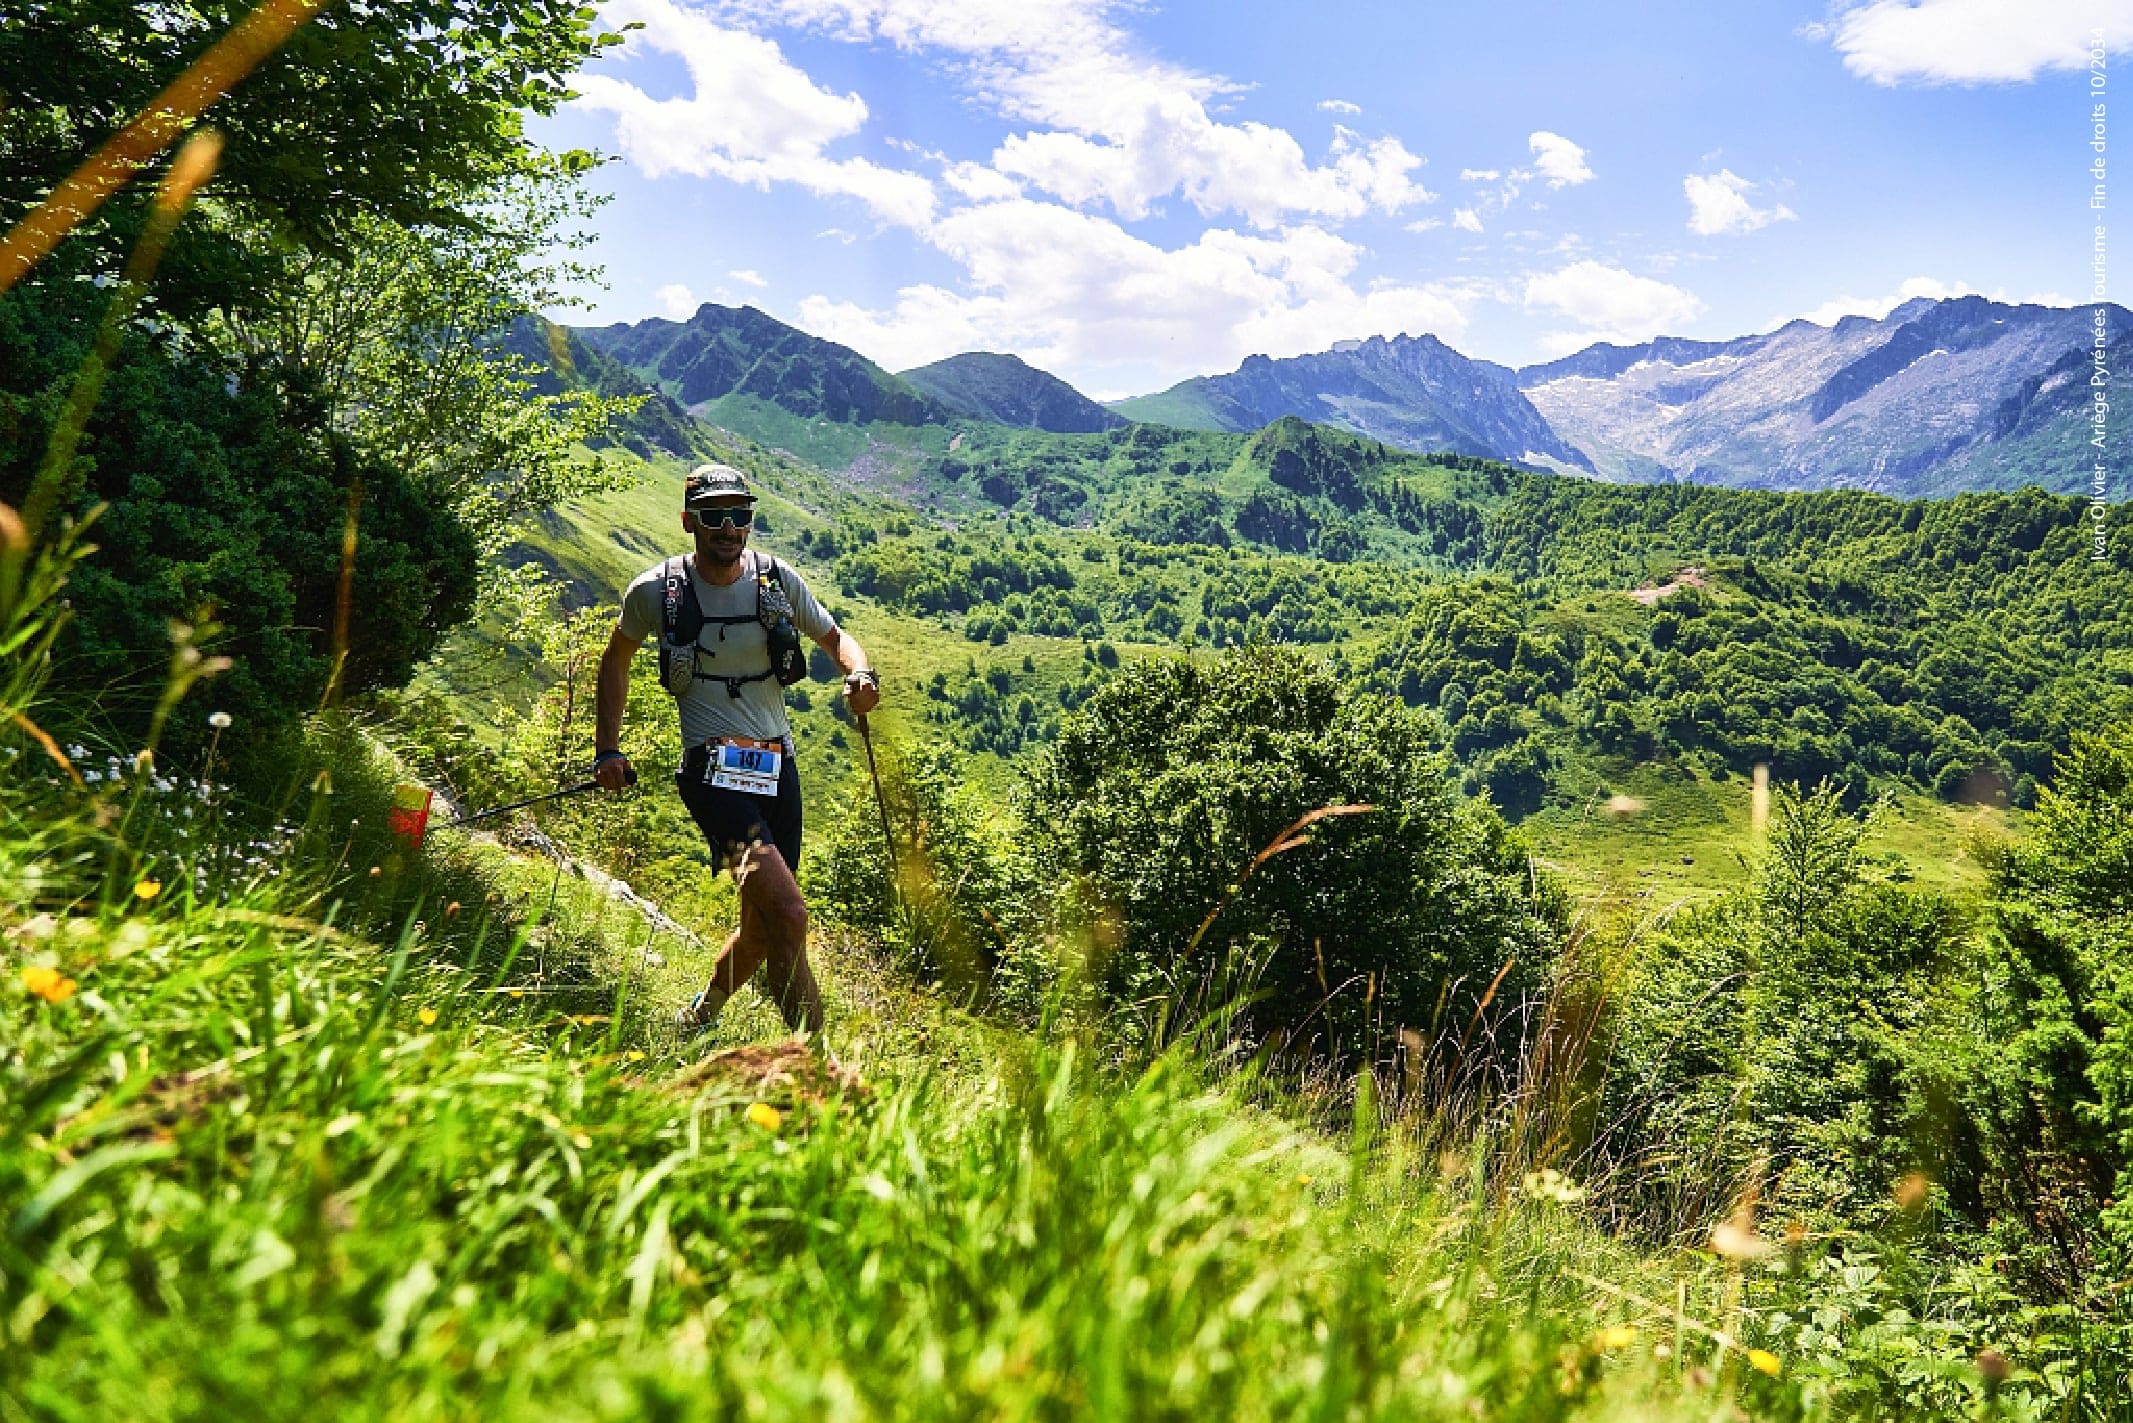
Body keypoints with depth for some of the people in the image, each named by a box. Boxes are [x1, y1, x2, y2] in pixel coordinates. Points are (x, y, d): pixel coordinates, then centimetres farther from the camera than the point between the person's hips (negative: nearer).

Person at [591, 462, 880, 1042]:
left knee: (763, 927, 13)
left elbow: (835, 636, 12)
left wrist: (860, 674, -11)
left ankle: (698, 1016, 40)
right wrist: (607, 750, 11)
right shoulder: (655, 591, -4)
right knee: (788, 915, -23)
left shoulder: (777, 579, 0)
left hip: (777, 767, 4)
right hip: (712, 770, -4)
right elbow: (616, 658, 13)